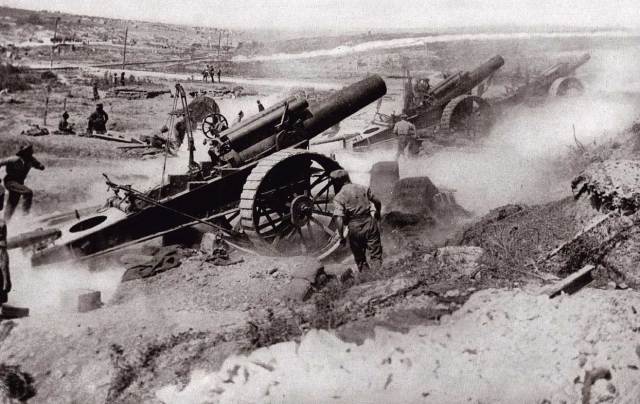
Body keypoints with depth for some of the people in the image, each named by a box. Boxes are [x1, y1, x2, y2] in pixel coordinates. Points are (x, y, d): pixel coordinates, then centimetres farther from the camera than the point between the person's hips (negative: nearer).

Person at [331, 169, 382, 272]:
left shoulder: (338, 197, -6)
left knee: (360, 258, 16)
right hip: (370, 222, 2)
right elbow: (377, 202, 13)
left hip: (355, 227, -2)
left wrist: (341, 236, -11)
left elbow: (339, 219, -18)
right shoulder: (363, 188, 6)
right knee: (376, 255, 6)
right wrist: (378, 214, 32)